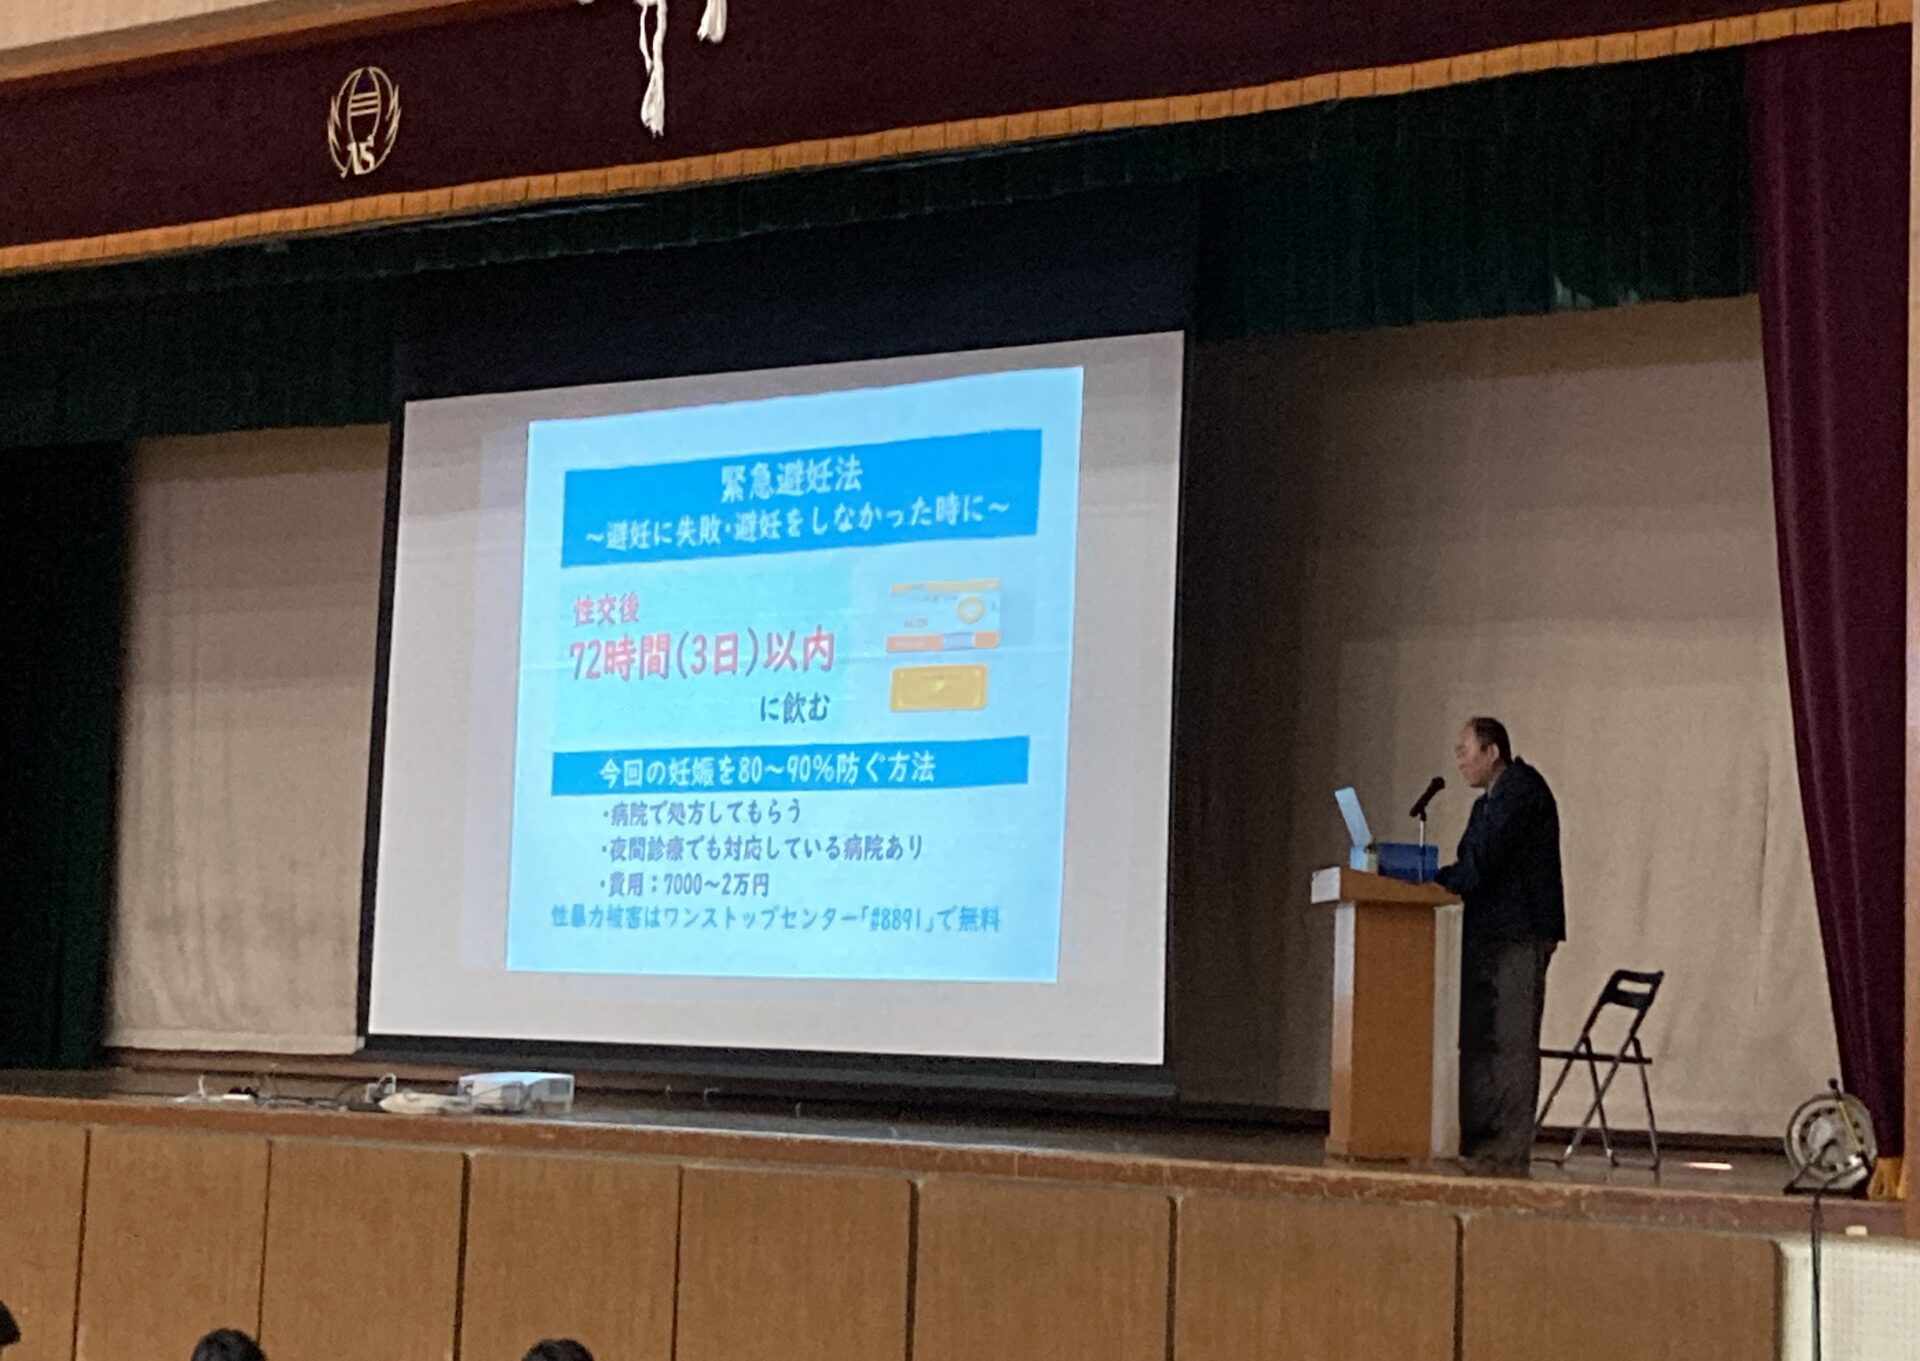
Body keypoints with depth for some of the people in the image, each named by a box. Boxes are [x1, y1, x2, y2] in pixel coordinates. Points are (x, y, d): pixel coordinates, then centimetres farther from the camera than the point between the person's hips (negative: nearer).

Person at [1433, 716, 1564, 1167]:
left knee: (1513, 1040, -8)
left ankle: (1512, 1142, -8)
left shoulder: (1522, 791, -9)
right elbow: (1472, 866, 19)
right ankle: (1476, 1135, 10)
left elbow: (1483, 863, -17)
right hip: (1486, 935, 10)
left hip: (1520, 935, -10)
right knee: (1476, 1038, 8)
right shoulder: (1486, 804, 22)